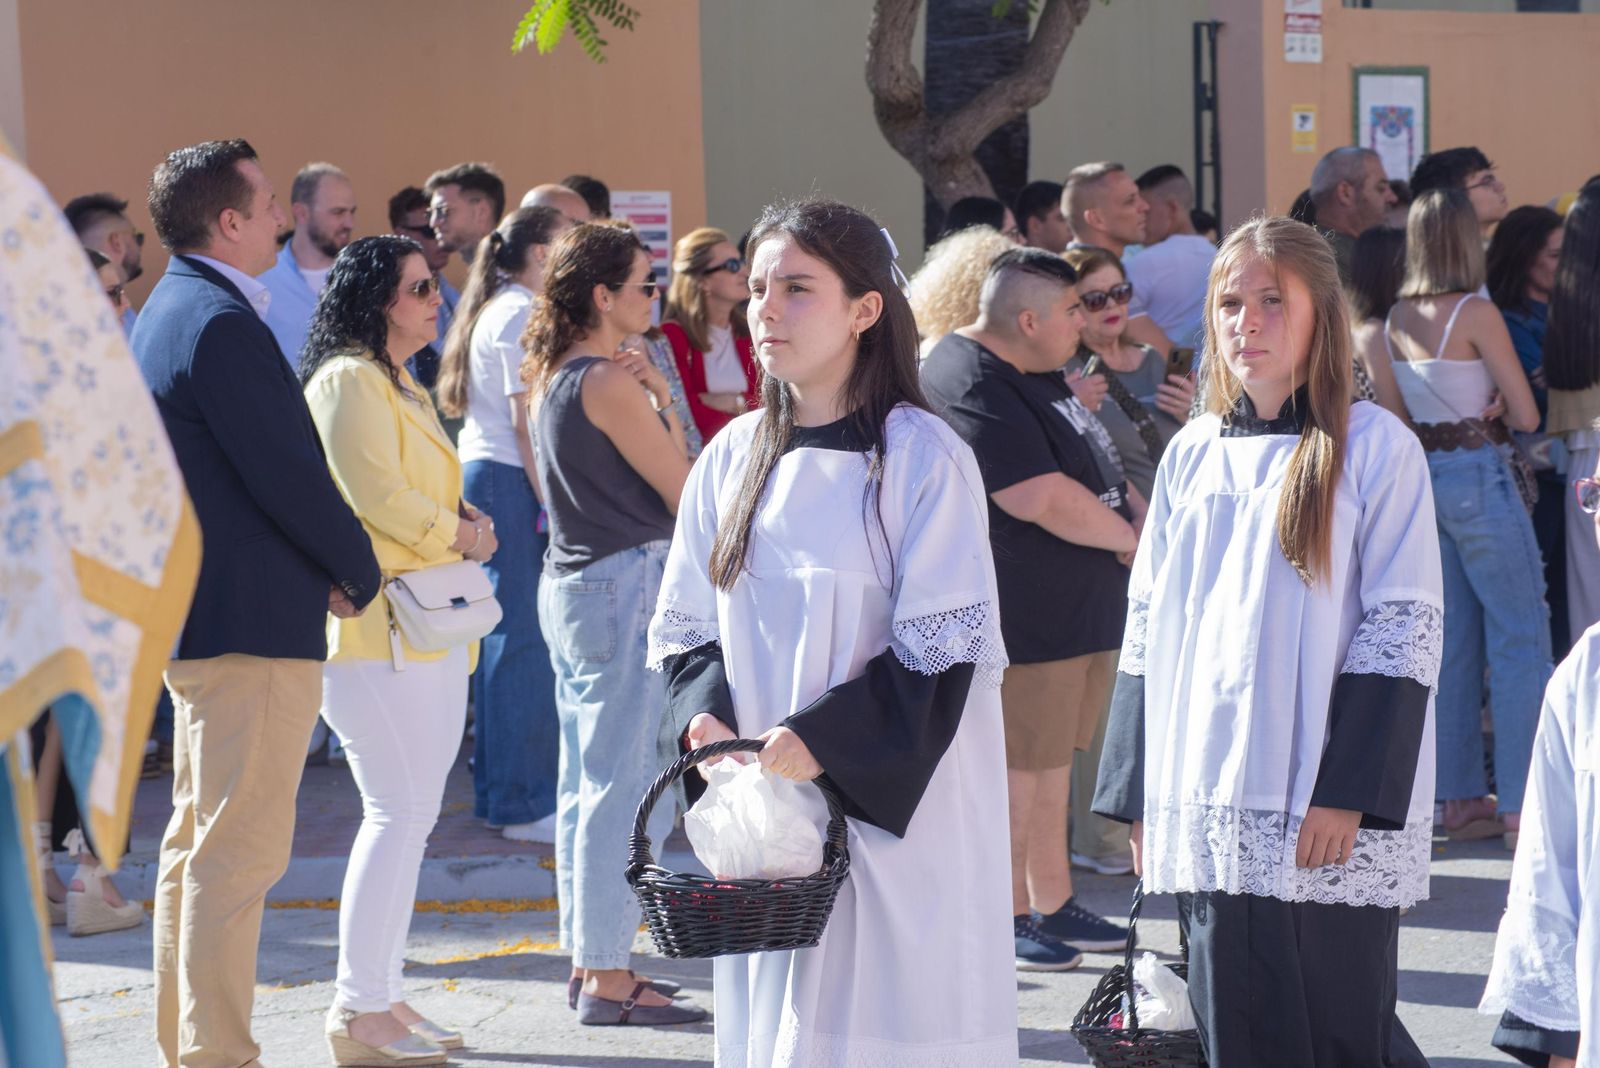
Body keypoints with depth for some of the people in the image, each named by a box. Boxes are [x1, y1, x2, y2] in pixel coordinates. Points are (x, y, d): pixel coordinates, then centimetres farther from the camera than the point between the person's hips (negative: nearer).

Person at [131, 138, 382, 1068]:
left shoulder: (168, 311, 15)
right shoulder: (222, 324, -18)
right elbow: (288, 474, -20)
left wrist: (328, 565, 10)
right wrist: (360, 571, -5)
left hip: (193, 610, 11)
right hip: (252, 624, -11)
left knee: (199, 843, 16)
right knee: (238, 853, -8)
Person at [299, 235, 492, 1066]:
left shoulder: (401, 387, 22)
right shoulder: (349, 381, -10)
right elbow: (373, 492, -19)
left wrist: (461, 524, 9)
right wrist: (458, 533, -5)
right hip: (377, 627, -11)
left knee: (411, 813, 11)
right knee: (398, 811, -12)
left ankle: (382, 996, 17)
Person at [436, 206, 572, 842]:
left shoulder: (492, 310, 18)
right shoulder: (521, 315, -12)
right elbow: (527, 423, -17)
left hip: (481, 475, 10)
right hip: (511, 481, -10)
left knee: (503, 638, 13)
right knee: (526, 640, -8)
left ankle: (498, 791, 19)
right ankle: (524, 804, -6)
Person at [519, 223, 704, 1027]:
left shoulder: (550, 378, 12)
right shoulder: (609, 382, -16)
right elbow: (684, 491, -14)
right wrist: (664, 401, -2)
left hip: (571, 582, 10)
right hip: (625, 583, -10)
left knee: (586, 782, 14)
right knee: (626, 787, -6)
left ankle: (589, 962, 21)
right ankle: (609, 979, -4)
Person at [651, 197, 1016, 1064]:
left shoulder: (921, 458, -8)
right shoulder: (734, 458, 9)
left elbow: (943, 647, -12)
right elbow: (684, 625, 14)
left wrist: (823, 741, -18)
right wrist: (707, 716, -6)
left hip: (894, 809, -5)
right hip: (764, 810, 5)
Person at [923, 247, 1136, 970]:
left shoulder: (1036, 379, 15)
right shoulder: (970, 387, -20)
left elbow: (1099, 468, 23)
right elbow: (1045, 499, -25)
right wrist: (1133, 538, -12)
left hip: (1075, 611, 10)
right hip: (1020, 620, -10)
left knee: (1050, 762, 16)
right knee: (1014, 768, -2)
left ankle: (1052, 903, 25)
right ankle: (1005, 918, 8)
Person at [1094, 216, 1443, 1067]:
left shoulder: (1375, 448, -3)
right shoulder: (1192, 454, 11)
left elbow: (1404, 632, -7)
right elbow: (1147, 628, 14)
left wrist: (1349, 792, -14)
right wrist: (1138, 792, 9)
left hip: (1326, 819, -4)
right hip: (1208, 807, 5)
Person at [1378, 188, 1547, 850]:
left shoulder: (1395, 319, 6)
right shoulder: (1475, 313, -14)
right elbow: (1525, 416, -10)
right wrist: (1491, 407, 8)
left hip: (1421, 475, 7)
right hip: (1479, 477, -7)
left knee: (1454, 643, 11)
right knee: (1520, 639, -2)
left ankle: (1461, 799, 14)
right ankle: (1522, 806, -3)